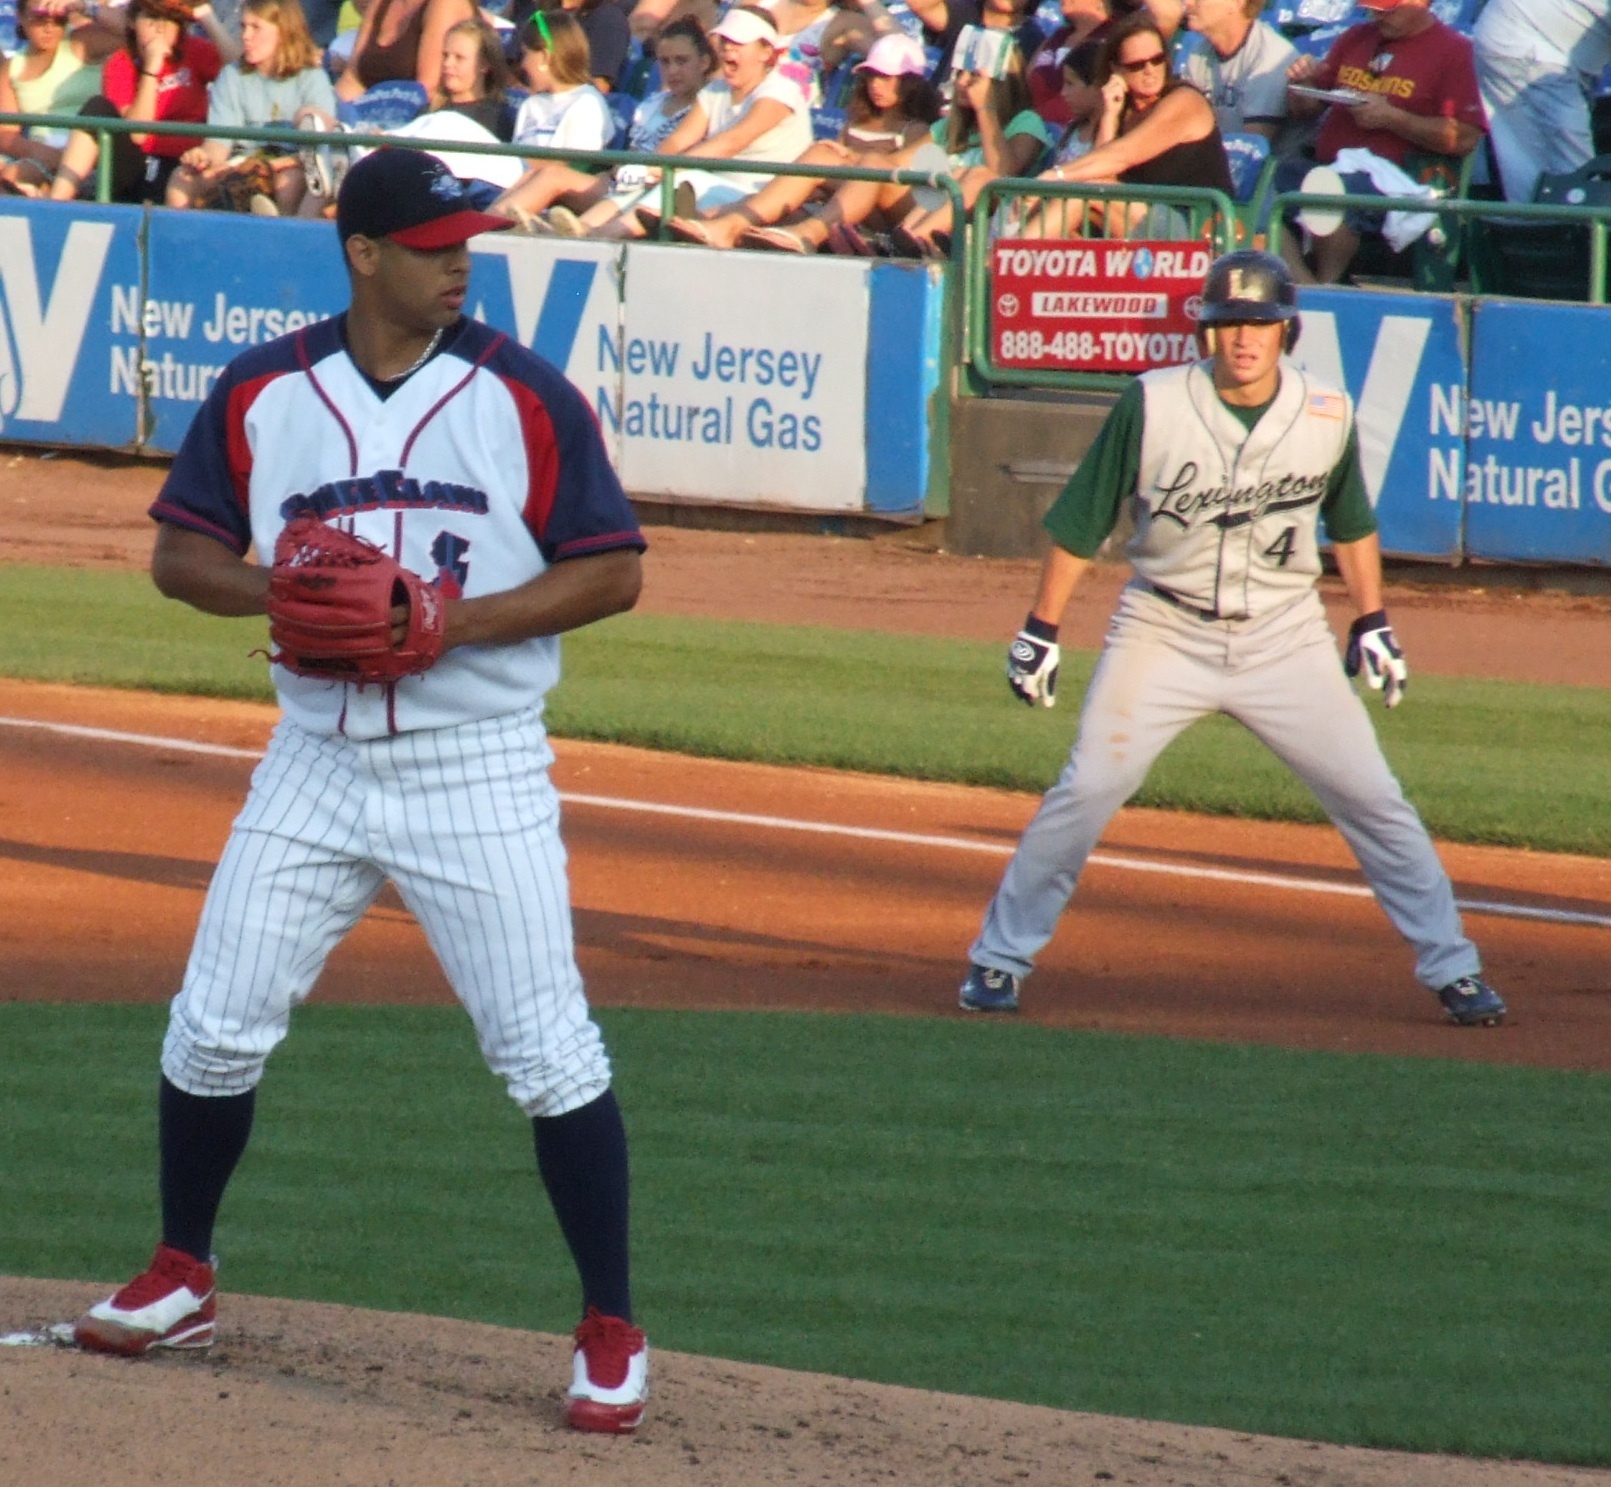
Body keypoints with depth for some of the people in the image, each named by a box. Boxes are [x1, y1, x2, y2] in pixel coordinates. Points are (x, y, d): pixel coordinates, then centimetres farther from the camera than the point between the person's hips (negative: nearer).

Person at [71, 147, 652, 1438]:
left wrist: (463, 620, -18)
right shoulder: (262, 395, 2)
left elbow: (615, 570, -5)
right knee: (214, 1031, 4)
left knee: (548, 1052, -7)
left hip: (478, 771, -3)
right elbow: (179, 554, 7)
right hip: (317, 762, 3)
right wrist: (276, 591, -14)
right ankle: (181, 1281, 24)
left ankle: (611, 1329, 3)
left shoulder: (525, 397, -5)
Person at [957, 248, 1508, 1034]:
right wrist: (1040, 630, -4)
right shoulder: (1151, 406, -12)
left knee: (1373, 799, 0)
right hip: (1165, 635, -2)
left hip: (1285, 637, 2)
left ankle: (1452, 968, 12)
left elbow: (1349, 520, 13)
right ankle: (998, 960, 3)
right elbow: (1082, 521, -4)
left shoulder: (1326, 416, -5)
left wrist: (1372, 622, 12)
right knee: (1085, 793, -10)